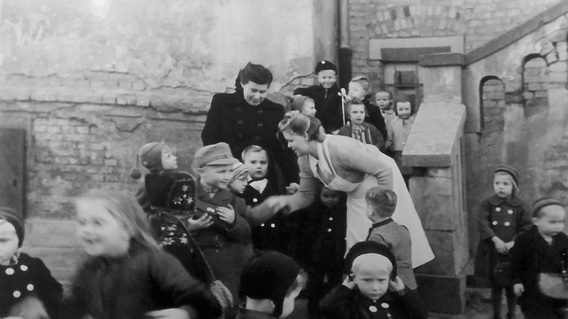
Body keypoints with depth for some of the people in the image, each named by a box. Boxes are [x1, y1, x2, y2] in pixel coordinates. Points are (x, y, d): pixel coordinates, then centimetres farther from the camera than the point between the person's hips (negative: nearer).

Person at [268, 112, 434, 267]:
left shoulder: (339, 149, -37)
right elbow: (305, 196, 0)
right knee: (356, 239, 9)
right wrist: (285, 201, -21)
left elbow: (385, 170, -31)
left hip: (380, 180, -7)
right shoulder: (305, 160, -13)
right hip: (357, 193, 8)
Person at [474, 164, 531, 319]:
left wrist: (513, 243, -22)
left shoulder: (521, 206, -5)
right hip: (492, 254, 1)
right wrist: (495, 239, -26)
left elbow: (526, 228, -8)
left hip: (512, 255, -1)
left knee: (511, 288, 12)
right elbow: (482, 223, -14)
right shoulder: (487, 204, -2)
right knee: (495, 287, 14)